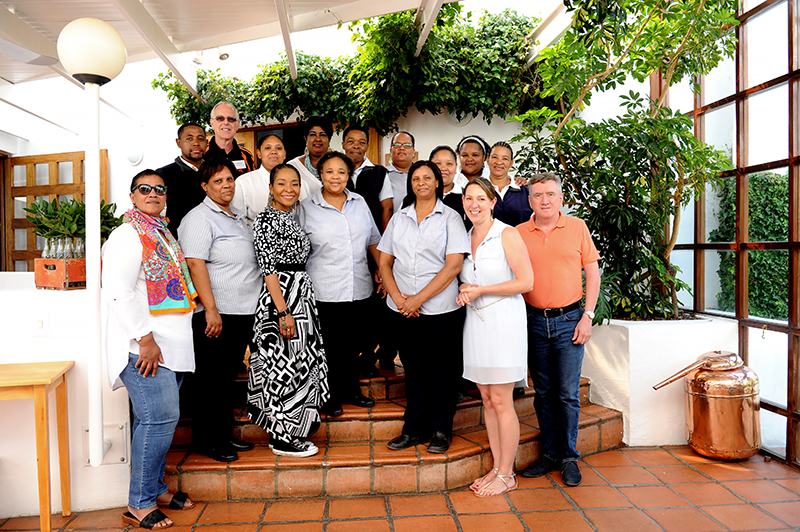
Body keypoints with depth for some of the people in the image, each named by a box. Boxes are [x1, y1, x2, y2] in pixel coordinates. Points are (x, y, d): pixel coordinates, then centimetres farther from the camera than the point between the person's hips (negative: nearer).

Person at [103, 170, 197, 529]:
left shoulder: (164, 235, 20)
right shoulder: (127, 235, -7)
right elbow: (119, 291, -17)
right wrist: (146, 338, -19)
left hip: (172, 348, 8)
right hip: (145, 349, -8)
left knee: (160, 418, 13)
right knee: (158, 418, -9)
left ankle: (155, 488, 25)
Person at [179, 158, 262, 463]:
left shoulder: (237, 218, 19)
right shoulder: (199, 218, -8)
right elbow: (195, 264, -17)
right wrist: (211, 309, -23)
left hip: (244, 313, 8)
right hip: (216, 315, -8)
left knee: (228, 377, 16)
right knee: (211, 380, 2)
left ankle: (224, 435, 27)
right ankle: (207, 441, 15)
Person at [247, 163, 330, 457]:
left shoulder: (291, 216, 15)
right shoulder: (267, 219, -12)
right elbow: (268, 268, -18)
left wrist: (294, 308, 17)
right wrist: (283, 312, -22)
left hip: (301, 296, 9)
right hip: (280, 300, -9)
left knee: (300, 365, 13)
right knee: (285, 366, -3)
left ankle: (284, 431, 27)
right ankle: (282, 439, 11)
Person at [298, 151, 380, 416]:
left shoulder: (359, 202, 8)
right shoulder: (307, 208, -2)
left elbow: (373, 241, 16)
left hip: (359, 289, 4)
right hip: (324, 292, -3)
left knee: (354, 344, 15)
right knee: (329, 347, 6)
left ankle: (351, 390, 34)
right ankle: (330, 397, 26)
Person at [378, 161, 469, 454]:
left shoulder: (450, 218, -1)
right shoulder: (398, 218, 11)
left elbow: (453, 265, -10)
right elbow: (384, 261, 10)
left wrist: (419, 299, -14)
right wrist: (398, 297, -6)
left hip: (441, 308, -3)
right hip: (404, 308, 3)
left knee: (442, 370, 6)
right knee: (414, 368, 12)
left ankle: (441, 430, 22)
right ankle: (414, 429, 24)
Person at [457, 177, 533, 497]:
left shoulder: (507, 234, -8)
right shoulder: (466, 238, 12)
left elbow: (526, 282, -13)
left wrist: (480, 290, -13)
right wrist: (464, 289, -2)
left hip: (503, 320, -6)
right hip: (475, 322, 7)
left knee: (501, 401, -1)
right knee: (487, 399, 11)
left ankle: (506, 475, 13)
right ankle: (497, 467, 23)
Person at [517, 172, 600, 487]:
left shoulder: (577, 227, 2)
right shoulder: (519, 233, 3)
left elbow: (593, 272, 3)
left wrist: (588, 316, -5)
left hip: (569, 320, -1)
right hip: (534, 321, 2)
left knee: (568, 393, 2)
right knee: (543, 392, 11)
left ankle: (569, 458, 17)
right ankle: (550, 454, 24)